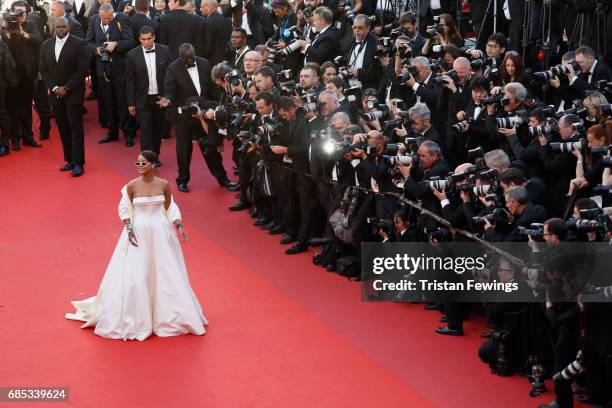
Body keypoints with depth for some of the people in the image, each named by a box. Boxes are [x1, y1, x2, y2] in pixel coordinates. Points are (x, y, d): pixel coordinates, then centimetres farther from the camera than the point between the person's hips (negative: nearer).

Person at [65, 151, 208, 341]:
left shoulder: (164, 185, -5)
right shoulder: (132, 186, -9)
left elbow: (170, 208, 5)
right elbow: (124, 208, -1)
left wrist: (179, 226, -5)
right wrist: (129, 229, -12)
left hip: (160, 233, 2)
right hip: (138, 232, -2)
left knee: (164, 273, 8)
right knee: (134, 274, -1)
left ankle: (165, 314, 25)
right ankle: (136, 318, 14)